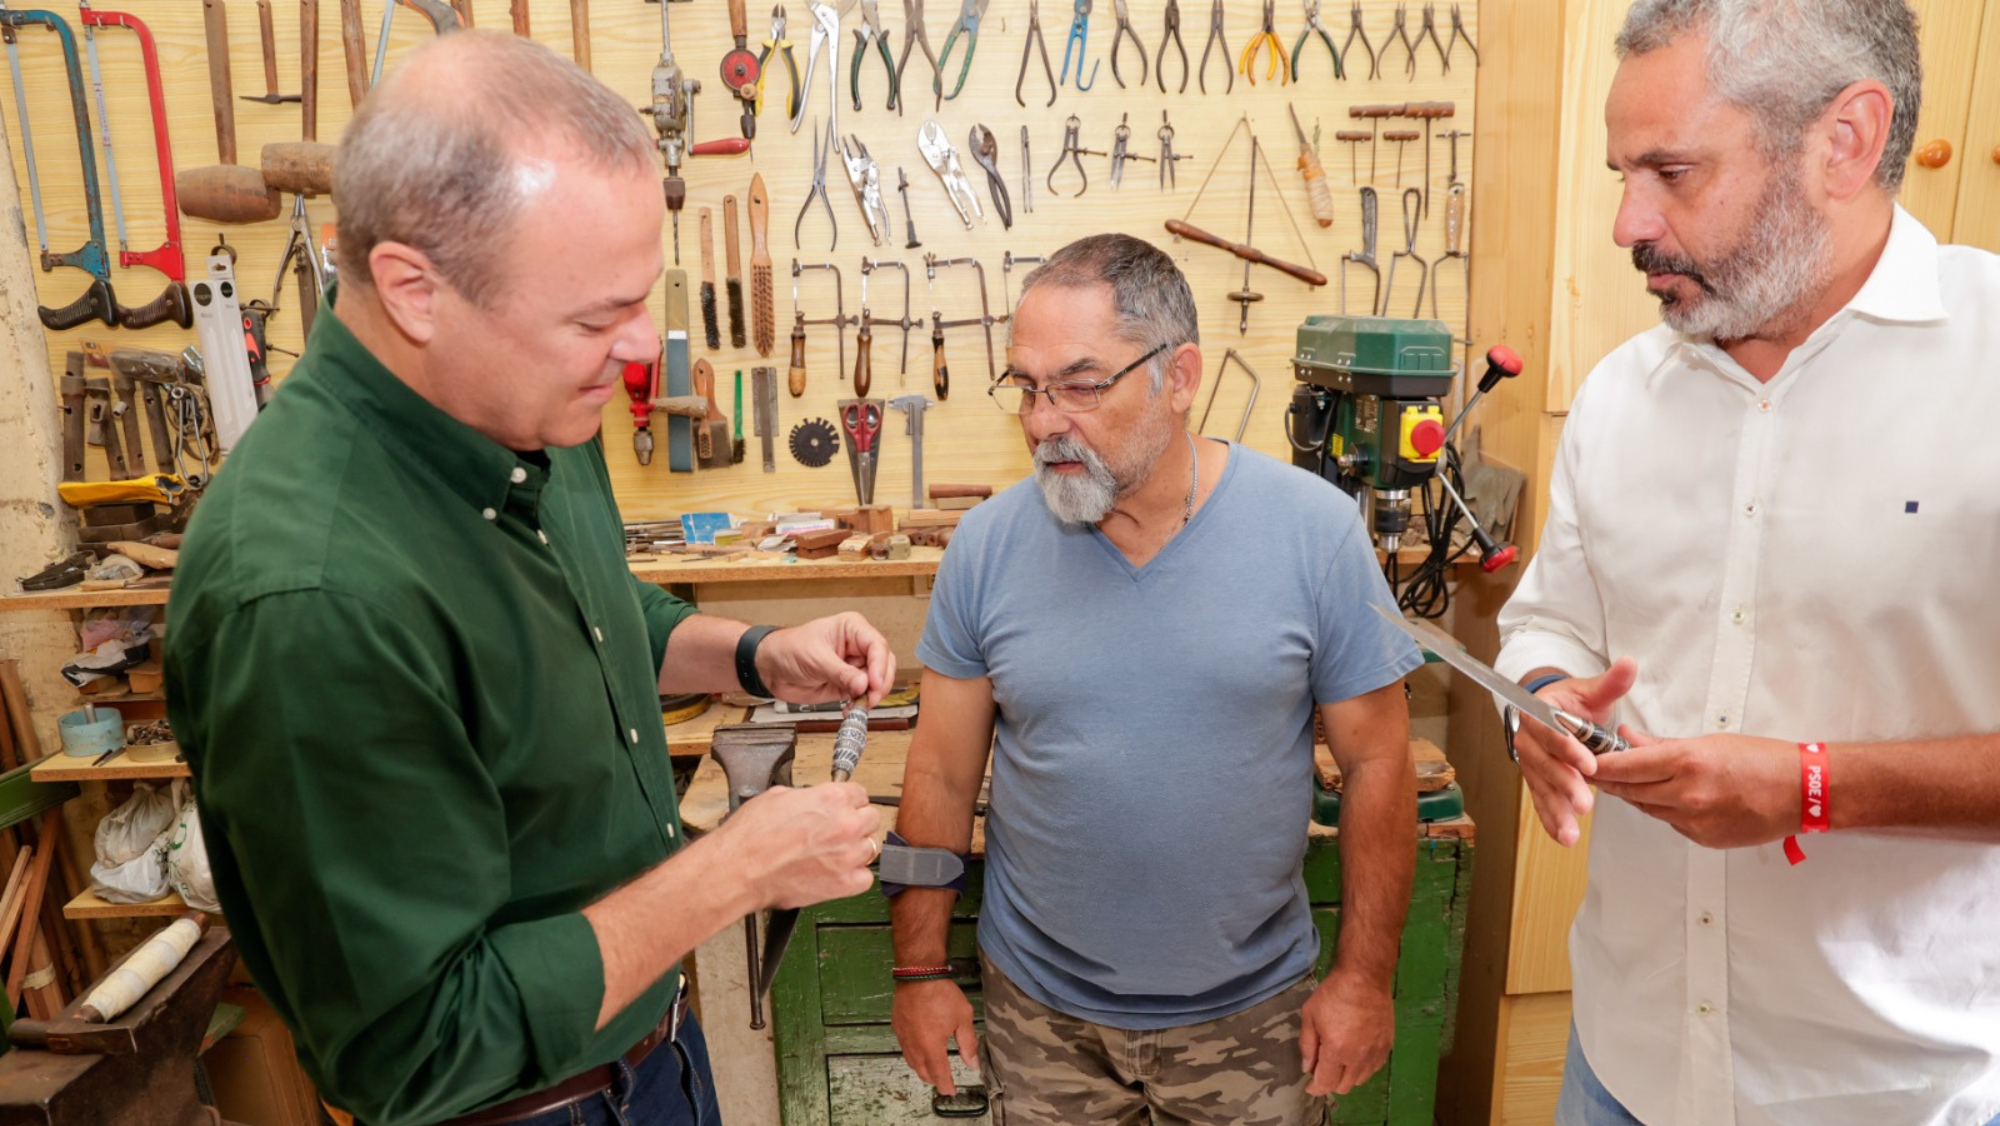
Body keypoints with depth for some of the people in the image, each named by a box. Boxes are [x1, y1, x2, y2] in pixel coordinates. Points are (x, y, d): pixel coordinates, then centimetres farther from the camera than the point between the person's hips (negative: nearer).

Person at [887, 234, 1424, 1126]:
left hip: (1252, 1016, 0)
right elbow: (942, 775, -3)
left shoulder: (1317, 532, -13)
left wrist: (1365, 975, -3)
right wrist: (919, 971, 0)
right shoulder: (987, 546, -10)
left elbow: (1375, 762, -6)